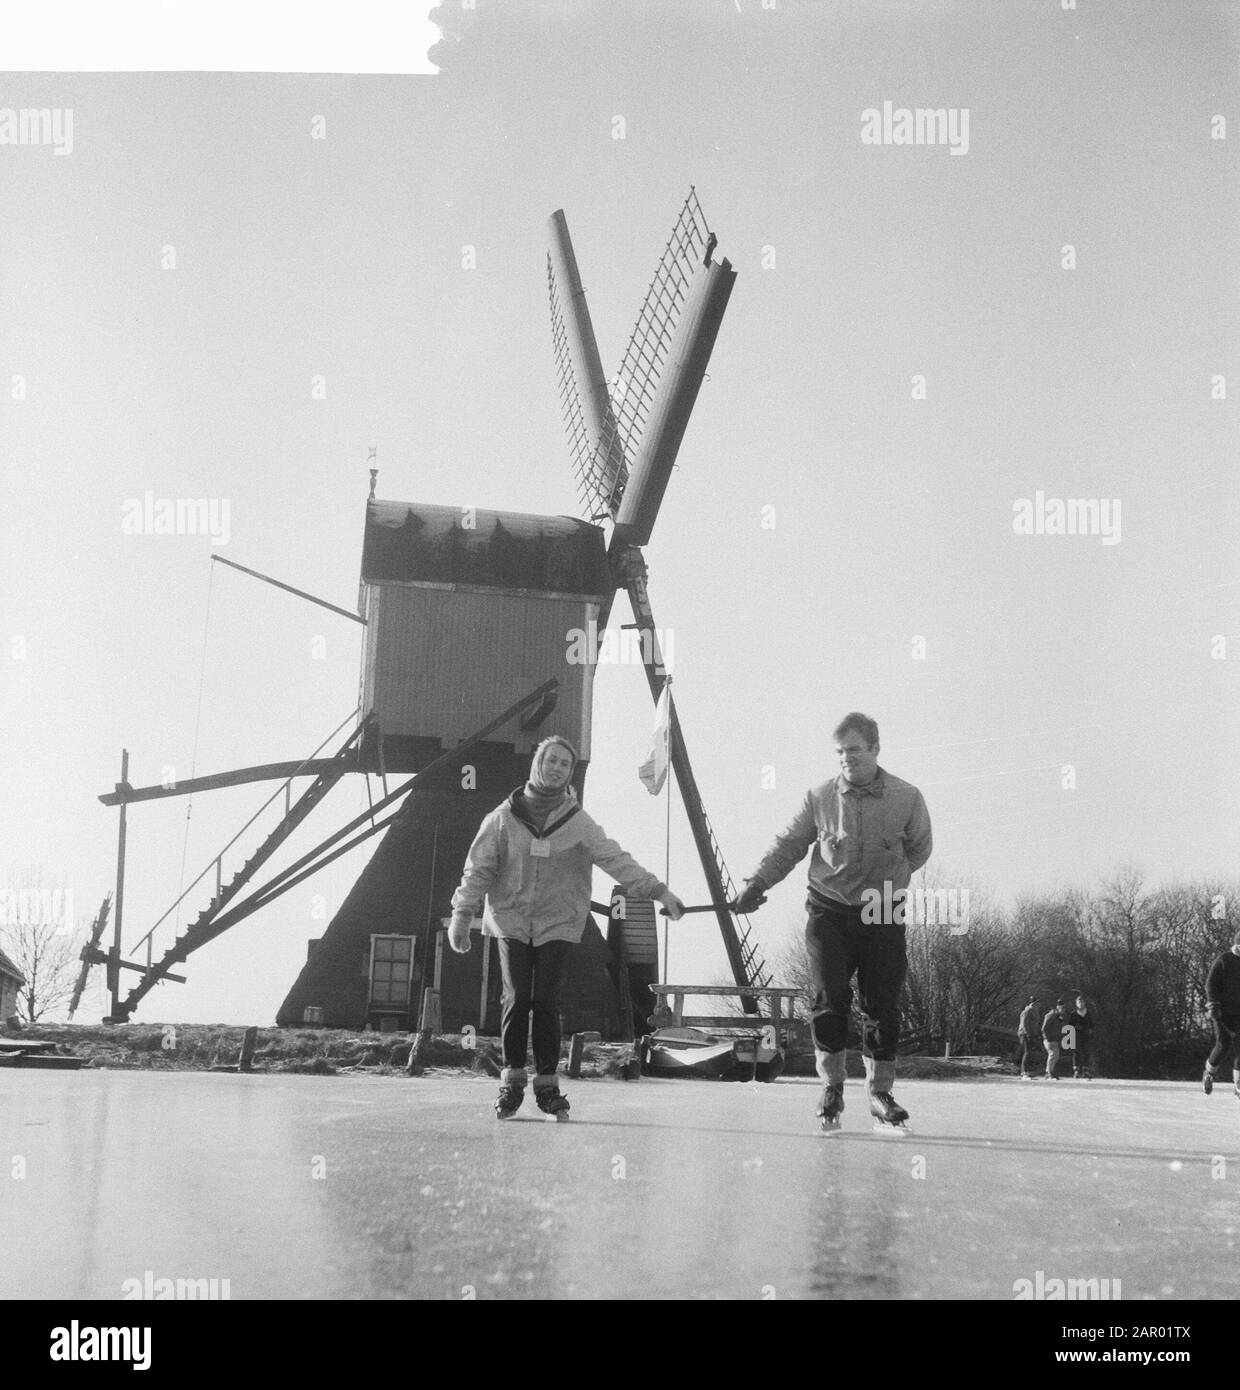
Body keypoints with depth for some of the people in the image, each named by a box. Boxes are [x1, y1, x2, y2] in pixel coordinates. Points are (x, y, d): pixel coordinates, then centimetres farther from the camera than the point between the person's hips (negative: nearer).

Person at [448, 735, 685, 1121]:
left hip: (557, 924, 0)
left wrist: (659, 891, -13)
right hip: (511, 919, 0)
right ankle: (512, 1080, 6)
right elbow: (479, 868, 3)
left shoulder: (579, 823, 2)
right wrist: (462, 915, -3)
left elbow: (617, 860, -4)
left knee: (546, 1002, -6)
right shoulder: (503, 818, 2)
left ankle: (547, 1083, 5)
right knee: (517, 999, -7)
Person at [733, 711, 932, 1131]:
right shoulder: (819, 798, -2)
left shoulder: (907, 798, -3)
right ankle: (831, 1086, 13)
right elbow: (788, 846, 4)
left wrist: (886, 878, 5)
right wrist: (756, 884, -5)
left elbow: (919, 849, 12)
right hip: (829, 912, 0)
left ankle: (880, 1091, 16)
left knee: (882, 1005, 3)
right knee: (829, 1002, -3)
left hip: (884, 915, 0)